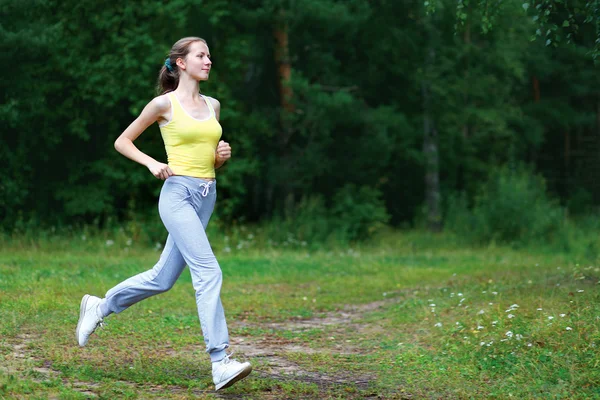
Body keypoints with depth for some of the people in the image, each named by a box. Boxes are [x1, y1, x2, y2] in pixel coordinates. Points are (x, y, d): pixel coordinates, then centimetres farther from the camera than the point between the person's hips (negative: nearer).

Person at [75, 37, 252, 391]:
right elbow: (122, 141, 5)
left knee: (163, 278, 13)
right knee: (209, 272, -19)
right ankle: (221, 363, -21)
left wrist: (223, 155, 2)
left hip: (206, 197, 7)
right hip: (178, 193, -7)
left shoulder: (212, 105, 15)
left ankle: (99, 307, 35)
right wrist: (152, 163, -10)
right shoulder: (164, 103, -2)